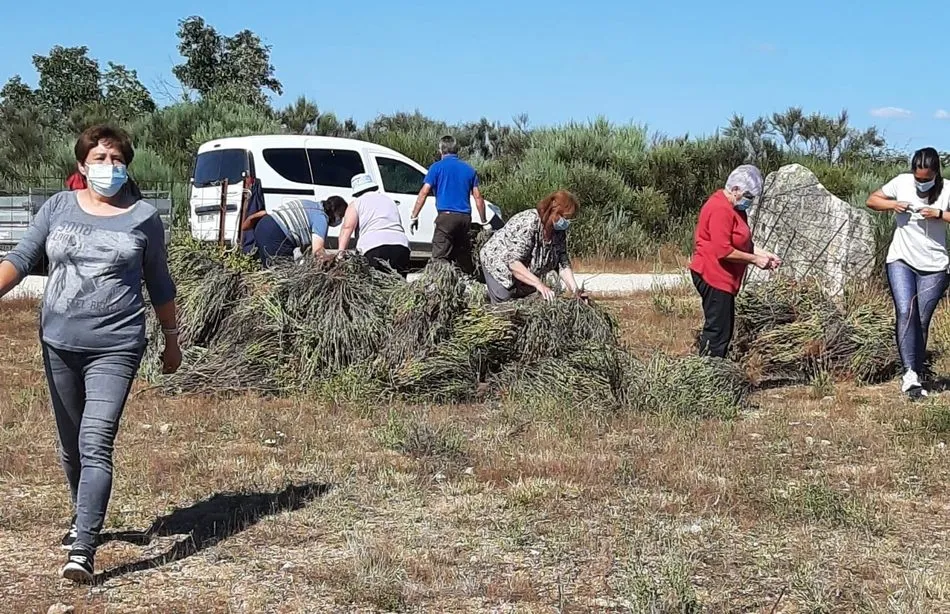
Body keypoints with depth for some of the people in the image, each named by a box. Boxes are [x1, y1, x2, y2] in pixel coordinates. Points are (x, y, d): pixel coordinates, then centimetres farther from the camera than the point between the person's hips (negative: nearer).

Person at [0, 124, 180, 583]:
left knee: (95, 445, -15)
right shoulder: (58, 207, 6)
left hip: (114, 348, -4)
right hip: (58, 343, 4)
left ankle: (82, 551, -19)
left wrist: (171, 339, 14)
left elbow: (159, 285, 9)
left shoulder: (143, 217, 1)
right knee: (70, 445, 16)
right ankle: (83, 518, 38)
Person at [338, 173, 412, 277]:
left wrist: (341, 251, -9)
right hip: (401, 246, 4)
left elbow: (347, 227, 0)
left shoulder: (356, 204, 16)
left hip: (374, 246, -4)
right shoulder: (390, 200, 32)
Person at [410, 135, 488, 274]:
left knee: (439, 258, -10)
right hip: (465, 218, 5)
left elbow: (424, 192, -6)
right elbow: (478, 198, 12)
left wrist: (414, 217, -5)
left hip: (446, 216, -5)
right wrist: (484, 222, 18)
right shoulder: (469, 169, 15)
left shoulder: (437, 167, 2)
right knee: (465, 259, 14)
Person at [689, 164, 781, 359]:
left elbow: (742, 243, 21)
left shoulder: (735, 208, 14)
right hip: (713, 276, -11)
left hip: (723, 277, 11)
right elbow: (723, 251, -24)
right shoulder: (720, 209, -19)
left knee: (723, 330, 14)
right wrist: (754, 259, -15)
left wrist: (764, 254, 6)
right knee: (718, 332, -10)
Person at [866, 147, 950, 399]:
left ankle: (914, 378, 13)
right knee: (906, 313, -17)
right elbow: (872, 200, 6)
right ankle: (910, 374, -23)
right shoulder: (901, 183, -5)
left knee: (922, 321, 4)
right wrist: (892, 204, -12)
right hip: (901, 261, 0)